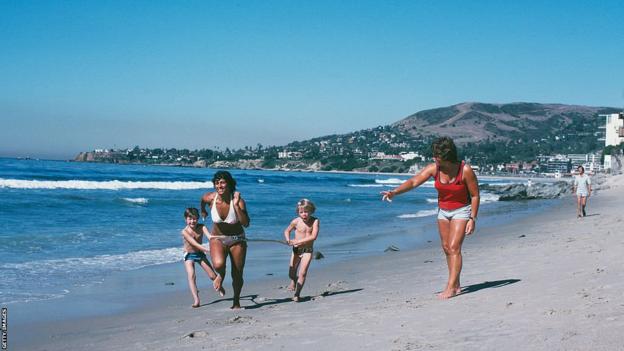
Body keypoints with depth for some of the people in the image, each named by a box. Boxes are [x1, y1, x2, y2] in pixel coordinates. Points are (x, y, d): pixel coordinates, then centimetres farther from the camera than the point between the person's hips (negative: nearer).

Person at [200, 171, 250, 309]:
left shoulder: (238, 201, -22)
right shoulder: (210, 197, -17)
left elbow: (246, 224, -31)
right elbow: (202, 200, 9)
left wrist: (236, 206, -38)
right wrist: (203, 211, 27)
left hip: (237, 240, 0)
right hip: (217, 238, 0)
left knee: (237, 275, 8)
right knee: (218, 264, -30)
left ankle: (236, 302, 35)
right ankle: (221, 277, 8)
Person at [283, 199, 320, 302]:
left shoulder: (315, 221, -13)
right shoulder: (296, 221, -10)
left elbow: (314, 236, -21)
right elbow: (287, 231, 7)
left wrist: (299, 241, -24)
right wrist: (288, 239, -14)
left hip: (308, 250, -1)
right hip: (296, 249, 2)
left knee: (302, 273, -10)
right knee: (292, 272, 5)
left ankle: (297, 294, -2)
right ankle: (293, 281, 40)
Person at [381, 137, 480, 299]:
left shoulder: (465, 170, -22)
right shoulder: (434, 168, -12)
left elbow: (475, 195, -13)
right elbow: (414, 181, -20)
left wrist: (472, 219, -17)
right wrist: (395, 191, -35)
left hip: (461, 211, -5)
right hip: (443, 211, 5)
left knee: (454, 248, -14)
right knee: (447, 248, 7)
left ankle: (451, 288, -14)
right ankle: (456, 285, 18)